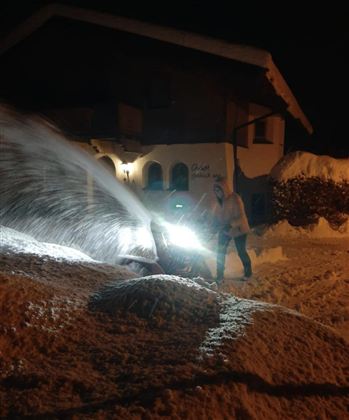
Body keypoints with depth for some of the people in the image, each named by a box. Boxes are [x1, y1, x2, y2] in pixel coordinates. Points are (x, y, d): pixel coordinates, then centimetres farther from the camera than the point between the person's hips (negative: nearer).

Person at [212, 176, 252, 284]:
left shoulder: (234, 198, -24)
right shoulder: (219, 200, -3)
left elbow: (240, 217, -28)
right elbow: (217, 214, 9)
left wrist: (230, 225, -38)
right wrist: (216, 224, -6)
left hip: (238, 230, -6)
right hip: (224, 230, 6)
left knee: (241, 252, 8)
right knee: (220, 252, -1)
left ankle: (248, 272, 32)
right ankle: (220, 276, 10)